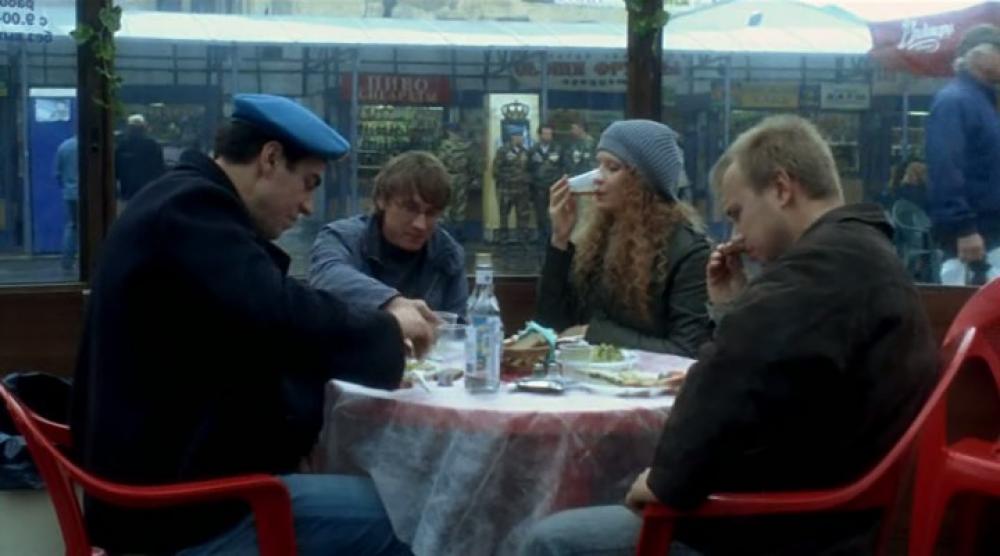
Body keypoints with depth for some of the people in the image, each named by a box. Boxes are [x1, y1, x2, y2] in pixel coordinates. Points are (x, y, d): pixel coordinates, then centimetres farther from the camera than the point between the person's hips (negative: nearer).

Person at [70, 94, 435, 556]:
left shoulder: (188, 204, 18)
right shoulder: (191, 207, -16)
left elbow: (263, 325, 22)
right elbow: (281, 320, -29)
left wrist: (377, 331, 10)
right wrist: (386, 327, -11)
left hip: (172, 477, 11)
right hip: (176, 507, -11)